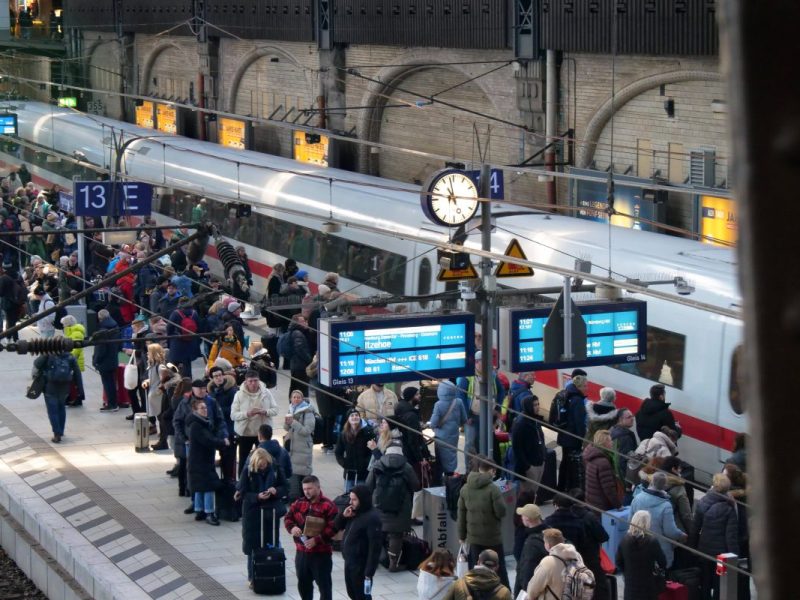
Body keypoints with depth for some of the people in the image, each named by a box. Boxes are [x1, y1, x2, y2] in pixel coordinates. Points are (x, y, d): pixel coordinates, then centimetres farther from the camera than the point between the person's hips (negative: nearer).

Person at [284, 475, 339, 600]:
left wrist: (316, 540, -25)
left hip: (321, 553, -6)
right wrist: (292, 528, -15)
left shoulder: (328, 505, -11)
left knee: (324, 583, 0)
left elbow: (333, 528, -17)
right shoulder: (299, 503, 9)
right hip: (301, 551, 6)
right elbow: (288, 518, 8)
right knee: (303, 583, 17)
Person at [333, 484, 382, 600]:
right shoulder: (353, 512, 8)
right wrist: (343, 516, -7)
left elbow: (375, 547, -22)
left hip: (361, 565, -9)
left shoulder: (372, 518, -20)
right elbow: (336, 526, 15)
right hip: (349, 562, 9)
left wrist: (369, 571, -24)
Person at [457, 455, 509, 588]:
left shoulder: (465, 488, 1)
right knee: (499, 567, 10)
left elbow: (461, 513, 6)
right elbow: (501, 512, -16)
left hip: (474, 536, 4)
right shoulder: (493, 489, -17)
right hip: (493, 536, -4)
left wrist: (462, 535, 14)